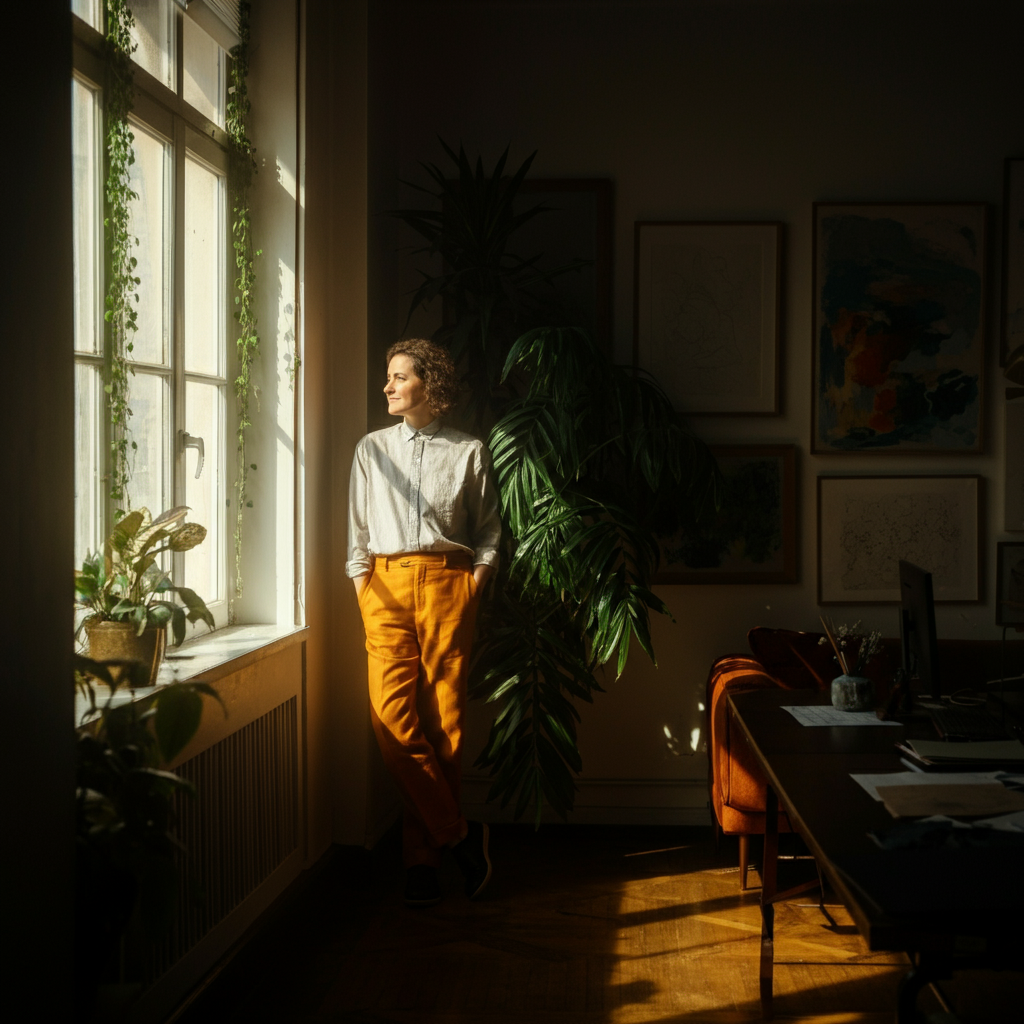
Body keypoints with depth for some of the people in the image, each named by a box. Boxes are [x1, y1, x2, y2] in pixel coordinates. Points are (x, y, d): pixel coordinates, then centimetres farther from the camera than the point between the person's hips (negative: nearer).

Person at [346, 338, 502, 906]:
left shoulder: (469, 452, 10)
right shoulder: (371, 449, 15)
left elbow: (489, 530, 12)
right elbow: (357, 532, 13)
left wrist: (475, 582, -2)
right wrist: (364, 592, 2)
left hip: (447, 583, -1)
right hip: (387, 583, 2)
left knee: (444, 719, -4)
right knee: (392, 717, -11)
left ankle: (422, 856, 5)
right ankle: (459, 834, -1)